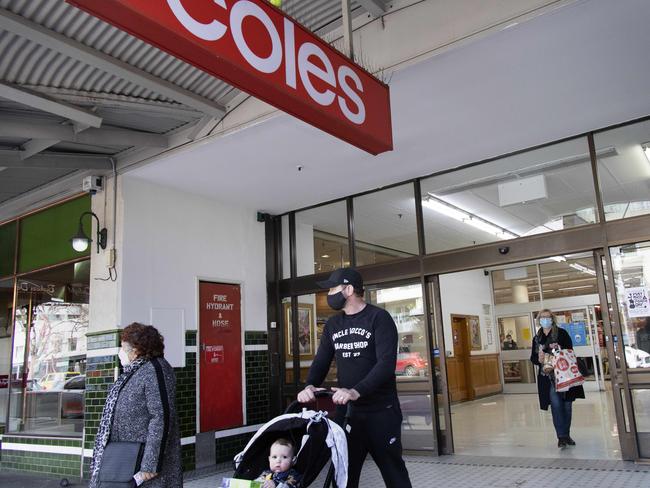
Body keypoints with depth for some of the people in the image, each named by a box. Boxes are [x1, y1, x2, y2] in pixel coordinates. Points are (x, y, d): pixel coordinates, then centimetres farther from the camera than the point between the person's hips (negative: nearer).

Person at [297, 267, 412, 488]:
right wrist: (310, 386, -13)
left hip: (381, 411, -5)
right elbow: (321, 361, 9)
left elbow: (386, 363, -19)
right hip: (347, 410, 5)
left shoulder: (379, 318, -9)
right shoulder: (332, 325, 9)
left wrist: (356, 391, -32)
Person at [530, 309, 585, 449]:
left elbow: (570, 350, -5)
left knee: (566, 405, 7)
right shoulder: (537, 338, 11)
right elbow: (533, 358, 13)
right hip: (547, 376, 1)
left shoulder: (561, 333, 1)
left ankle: (566, 435, 21)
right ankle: (562, 436, -5)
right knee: (556, 405, -8)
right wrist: (539, 359, -10)